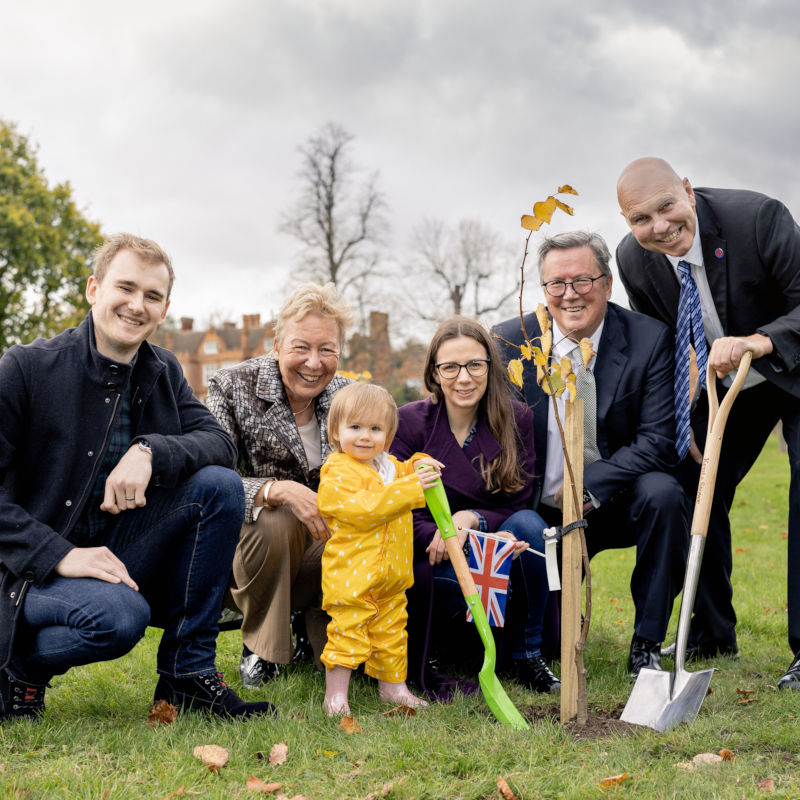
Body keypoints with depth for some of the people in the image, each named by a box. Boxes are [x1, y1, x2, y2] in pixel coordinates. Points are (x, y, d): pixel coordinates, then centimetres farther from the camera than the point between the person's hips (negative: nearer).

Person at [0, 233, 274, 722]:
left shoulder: (165, 374, 7)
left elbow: (221, 443, -6)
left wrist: (150, 450, -25)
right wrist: (60, 554, -24)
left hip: (119, 559, 6)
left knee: (219, 485, -15)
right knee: (120, 614, -36)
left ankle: (189, 673, -6)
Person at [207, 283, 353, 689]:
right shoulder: (232, 387, -15)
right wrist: (280, 490, -41)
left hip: (320, 548, 3)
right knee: (276, 521, -36)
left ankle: (320, 631, 7)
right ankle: (259, 649, -10)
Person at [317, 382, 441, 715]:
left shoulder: (389, 466, 12)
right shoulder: (337, 473, -15)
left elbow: (404, 474, 31)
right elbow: (364, 507, -28)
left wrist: (419, 466, 6)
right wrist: (411, 486, -30)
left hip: (391, 574, 8)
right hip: (351, 572, -8)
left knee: (391, 633, 17)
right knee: (347, 634, -5)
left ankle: (393, 687, 31)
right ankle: (335, 697, 6)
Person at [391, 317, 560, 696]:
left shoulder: (516, 420, -2)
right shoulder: (409, 423, -8)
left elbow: (517, 505, -3)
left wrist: (473, 519, -25)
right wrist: (443, 536, -31)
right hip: (428, 562, -3)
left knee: (528, 524, -28)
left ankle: (526, 656, -12)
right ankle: (421, 658, -6)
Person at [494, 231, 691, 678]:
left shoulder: (650, 339, -10)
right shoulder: (511, 341, -6)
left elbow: (660, 441, -14)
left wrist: (589, 485, -26)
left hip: (617, 503, 0)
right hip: (542, 511, 1)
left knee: (663, 493, -34)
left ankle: (647, 646, -16)